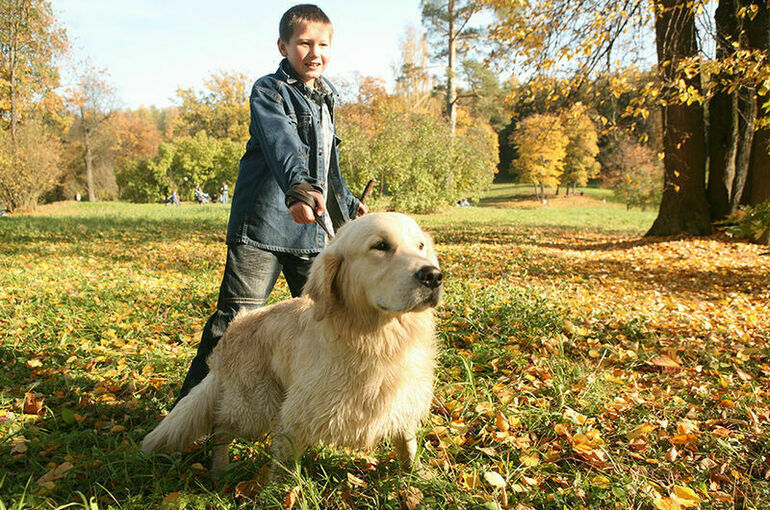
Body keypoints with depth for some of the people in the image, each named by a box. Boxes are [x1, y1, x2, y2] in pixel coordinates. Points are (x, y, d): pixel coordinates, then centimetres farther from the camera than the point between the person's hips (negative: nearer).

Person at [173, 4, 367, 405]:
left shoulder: (325, 99, 19)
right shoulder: (269, 91, -5)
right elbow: (280, 142, -27)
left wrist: (347, 203, 38)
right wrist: (298, 185, -45)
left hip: (311, 230, 7)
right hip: (263, 225, -6)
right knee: (234, 320, -6)